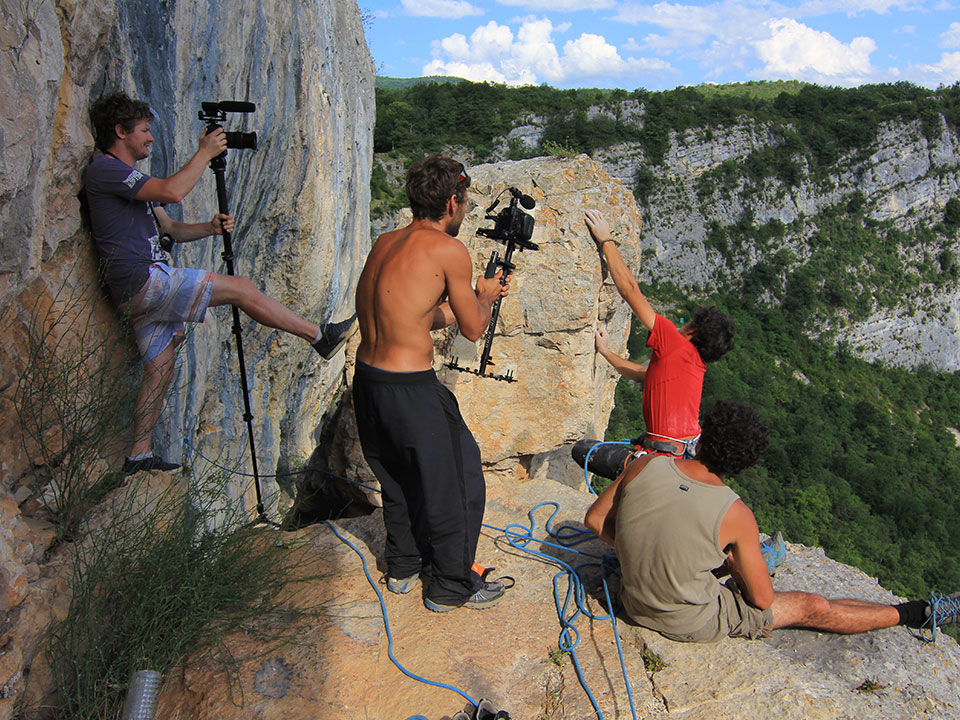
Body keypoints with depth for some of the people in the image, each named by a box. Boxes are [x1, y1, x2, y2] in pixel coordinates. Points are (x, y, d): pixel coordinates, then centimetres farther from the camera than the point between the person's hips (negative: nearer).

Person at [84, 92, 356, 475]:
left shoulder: (129, 177, 24)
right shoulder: (103, 170, -8)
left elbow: (171, 228, 23)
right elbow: (171, 191, -23)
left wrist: (210, 227, 4)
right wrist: (205, 152, -10)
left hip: (148, 288, 11)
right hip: (141, 280, -11)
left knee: (160, 369, 12)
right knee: (241, 288, -12)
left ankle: (139, 457, 20)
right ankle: (320, 336, -4)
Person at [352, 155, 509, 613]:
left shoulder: (383, 243, 10)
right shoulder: (448, 250, -13)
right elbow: (473, 329, -4)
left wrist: (471, 299, 26)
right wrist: (484, 297, 16)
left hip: (367, 381, 8)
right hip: (411, 389, -8)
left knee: (399, 478, 26)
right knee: (457, 483, 11)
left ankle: (403, 567, 42)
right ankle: (451, 588, 25)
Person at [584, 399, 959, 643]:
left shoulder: (643, 466, -16)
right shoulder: (735, 515, -23)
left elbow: (595, 519, -5)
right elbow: (762, 600, -12)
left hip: (634, 603, 5)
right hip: (693, 622, -5)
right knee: (813, 607, 10)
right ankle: (916, 614, 28)